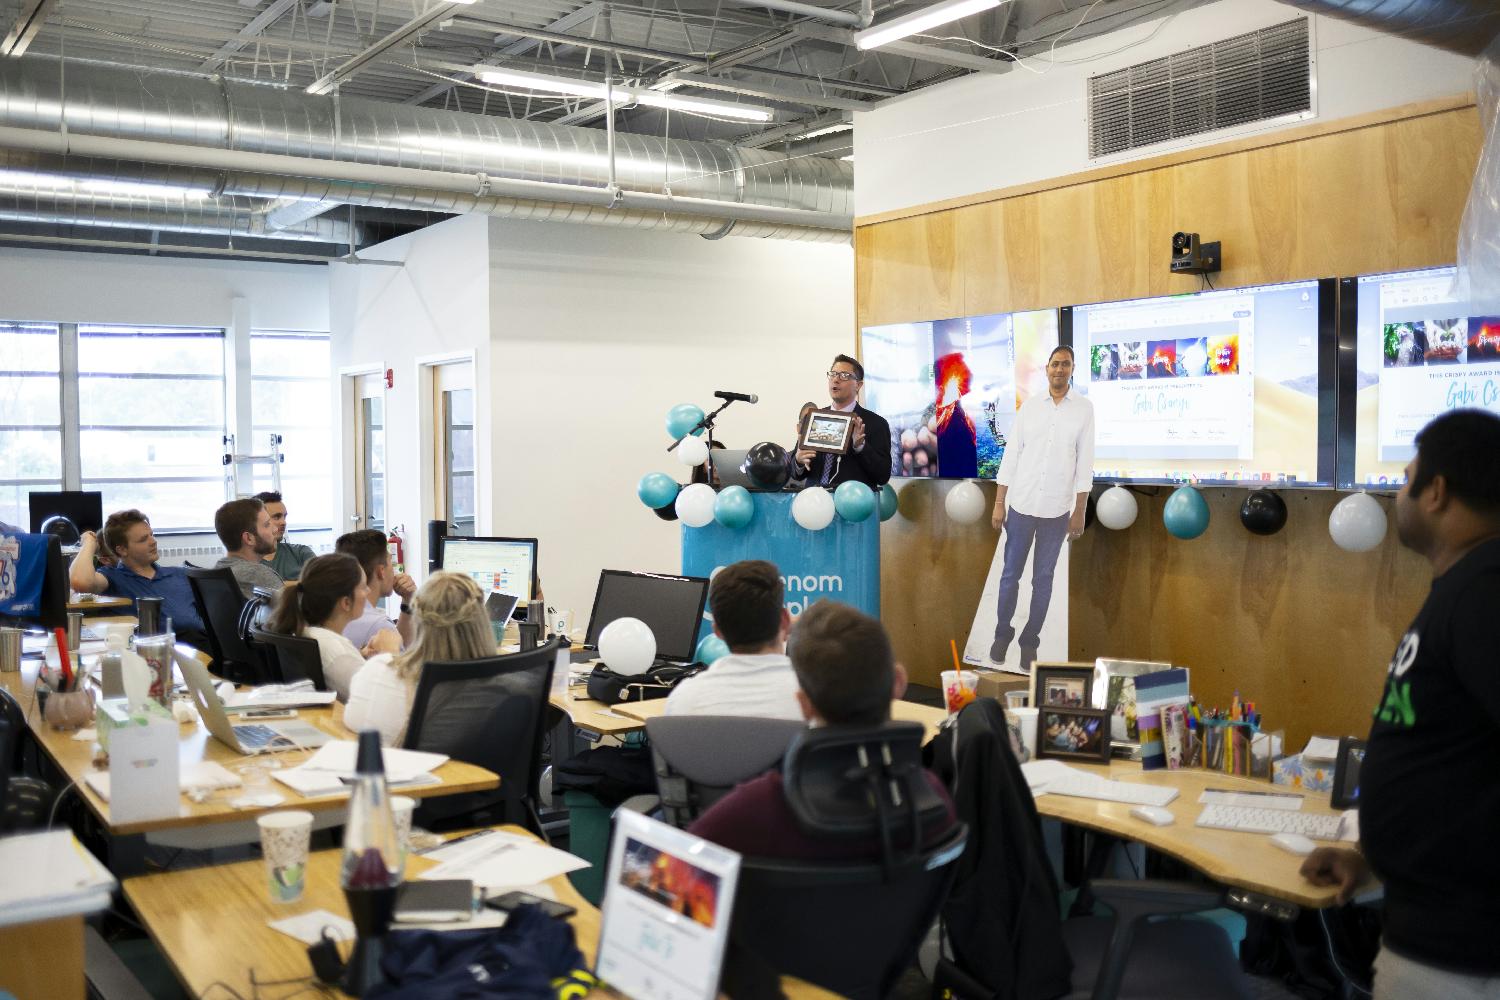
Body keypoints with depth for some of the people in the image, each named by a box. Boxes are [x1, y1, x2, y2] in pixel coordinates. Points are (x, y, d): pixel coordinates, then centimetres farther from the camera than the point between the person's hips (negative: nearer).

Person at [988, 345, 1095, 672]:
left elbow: (1085, 463, 0)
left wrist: (1079, 511, -2)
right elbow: (1011, 455, 4)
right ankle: (1002, 633, 22)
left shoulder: (1083, 409, 0)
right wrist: (999, 504, 1)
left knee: (1043, 579, 7)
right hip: (1020, 505, 1)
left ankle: (1030, 640, 17)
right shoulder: (1029, 406, 3)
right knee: (1010, 574, 6)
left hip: (1057, 510, -1)